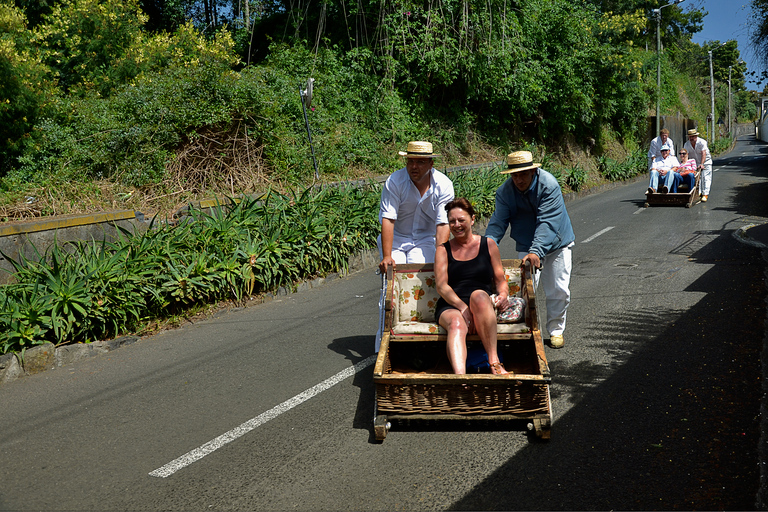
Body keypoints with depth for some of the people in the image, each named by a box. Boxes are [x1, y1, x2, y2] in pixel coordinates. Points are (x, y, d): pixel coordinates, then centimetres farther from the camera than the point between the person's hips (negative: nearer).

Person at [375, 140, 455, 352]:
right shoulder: (394, 181, -18)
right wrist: (386, 256, -30)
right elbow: (387, 219, -22)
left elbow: (443, 224, -18)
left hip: (424, 238, 1)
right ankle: (385, 339, -5)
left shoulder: (443, 185, -14)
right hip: (395, 238, 0)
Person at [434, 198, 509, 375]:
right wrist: (463, 308, -15)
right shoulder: (443, 250, 15)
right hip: (451, 307, 0)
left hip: (483, 307, 0)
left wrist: (503, 295, -7)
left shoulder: (488, 245, 17)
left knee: (478, 295, -36)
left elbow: (500, 280, 17)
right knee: (457, 325, -36)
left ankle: (494, 362, -37)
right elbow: (441, 286, 2)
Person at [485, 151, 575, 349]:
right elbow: (498, 223, -17)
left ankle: (556, 330, 24)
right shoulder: (505, 191, -14)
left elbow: (547, 223, -33)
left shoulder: (549, 185, -26)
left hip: (556, 243, -2)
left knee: (559, 291, 4)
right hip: (526, 246, 2)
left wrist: (537, 251, -45)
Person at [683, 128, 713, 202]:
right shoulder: (687, 144, -6)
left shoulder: (702, 142, -19)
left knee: (705, 178, -11)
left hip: (706, 162, -4)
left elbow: (704, 154, -28)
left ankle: (705, 194, -15)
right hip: (695, 162, 4)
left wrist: (702, 164, -40)